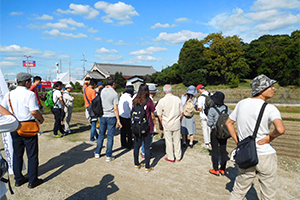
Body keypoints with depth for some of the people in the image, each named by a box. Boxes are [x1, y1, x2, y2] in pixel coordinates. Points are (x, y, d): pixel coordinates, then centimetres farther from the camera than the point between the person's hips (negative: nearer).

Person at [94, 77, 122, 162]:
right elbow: (115, 108, -13)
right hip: (111, 117, -4)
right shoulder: (114, 94, -12)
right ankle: (108, 156, 11)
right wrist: (118, 120, -6)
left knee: (101, 135, 17)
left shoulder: (102, 91, 0)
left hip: (102, 116, 4)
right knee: (110, 137, 4)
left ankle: (97, 153, 26)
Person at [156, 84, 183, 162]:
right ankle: (178, 157, 26)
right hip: (176, 124, 3)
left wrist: (161, 125, 6)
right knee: (177, 140, 14)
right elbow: (182, 112, 3)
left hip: (167, 124, -2)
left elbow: (159, 115, -7)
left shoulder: (162, 101, -11)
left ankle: (170, 158, 20)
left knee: (168, 141, 9)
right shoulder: (177, 99, -4)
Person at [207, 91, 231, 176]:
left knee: (215, 151, 7)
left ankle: (216, 170, 16)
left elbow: (210, 123, -17)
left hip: (215, 132, -5)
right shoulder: (227, 109, -4)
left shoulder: (212, 110, -19)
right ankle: (223, 169, 24)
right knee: (223, 150, 14)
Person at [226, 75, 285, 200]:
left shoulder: (241, 104, 3)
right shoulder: (270, 108, -15)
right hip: (265, 156, -4)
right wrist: (270, 137, -12)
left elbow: (228, 123, 11)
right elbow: (280, 129, -32)